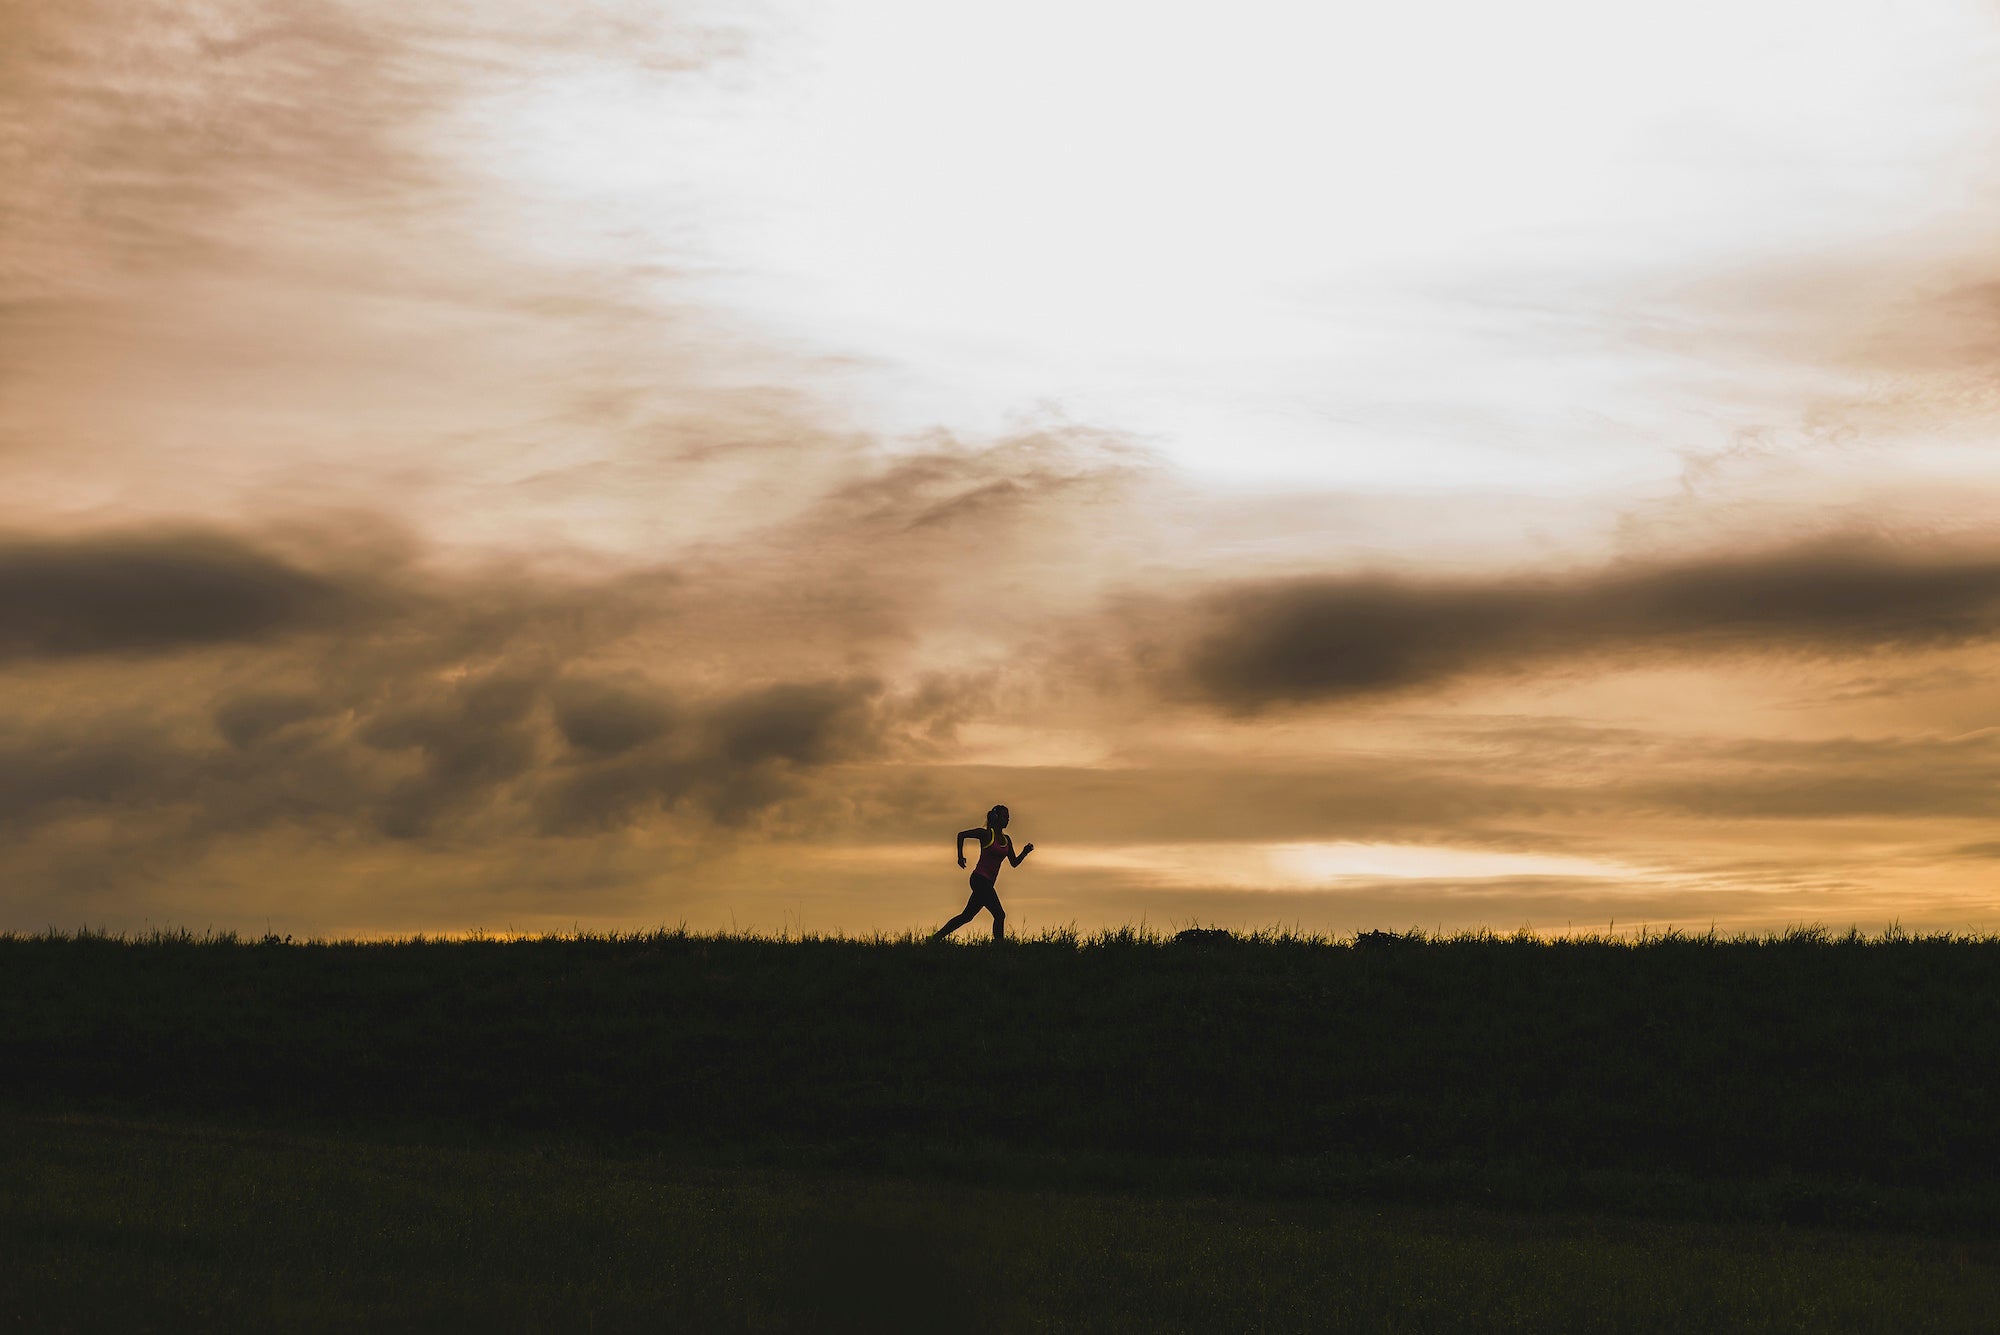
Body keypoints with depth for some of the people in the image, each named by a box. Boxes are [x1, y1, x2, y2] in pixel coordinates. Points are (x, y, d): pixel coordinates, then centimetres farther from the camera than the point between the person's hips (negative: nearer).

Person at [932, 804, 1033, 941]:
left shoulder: (1007, 840, 14)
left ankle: (937, 937, 18)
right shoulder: (986, 834, -7)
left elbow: (1014, 862, 16)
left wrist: (1025, 852, -2)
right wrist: (960, 856, -3)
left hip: (987, 883, 8)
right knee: (999, 915, -13)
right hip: (980, 879, -8)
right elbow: (961, 835, 0)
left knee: (967, 916, 11)